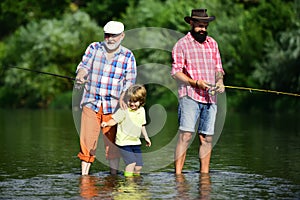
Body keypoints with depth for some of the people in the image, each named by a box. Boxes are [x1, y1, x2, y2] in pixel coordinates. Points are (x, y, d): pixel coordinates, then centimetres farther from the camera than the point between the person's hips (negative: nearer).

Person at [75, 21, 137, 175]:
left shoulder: (128, 56, 4)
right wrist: (80, 75, -29)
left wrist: (123, 97, -18)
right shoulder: (94, 48, 6)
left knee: (112, 143, 2)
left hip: (113, 105, 0)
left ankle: (114, 174, 13)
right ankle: (84, 174, 0)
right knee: (87, 141, -5)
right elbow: (84, 65, -5)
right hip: (91, 103, 0)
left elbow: (130, 81, 0)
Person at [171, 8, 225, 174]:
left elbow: (218, 68, 21)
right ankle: (178, 173, -16)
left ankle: (204, 173, 11)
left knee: (207, 138, 5)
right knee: (185, 135, -15)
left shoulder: (212, 43, 17)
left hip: (210, 97, 5)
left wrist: (220, 81, -1)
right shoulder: (182, 44, 0)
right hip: (190, 96, -5)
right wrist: (196, 83, -17)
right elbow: (176, 72, -5)